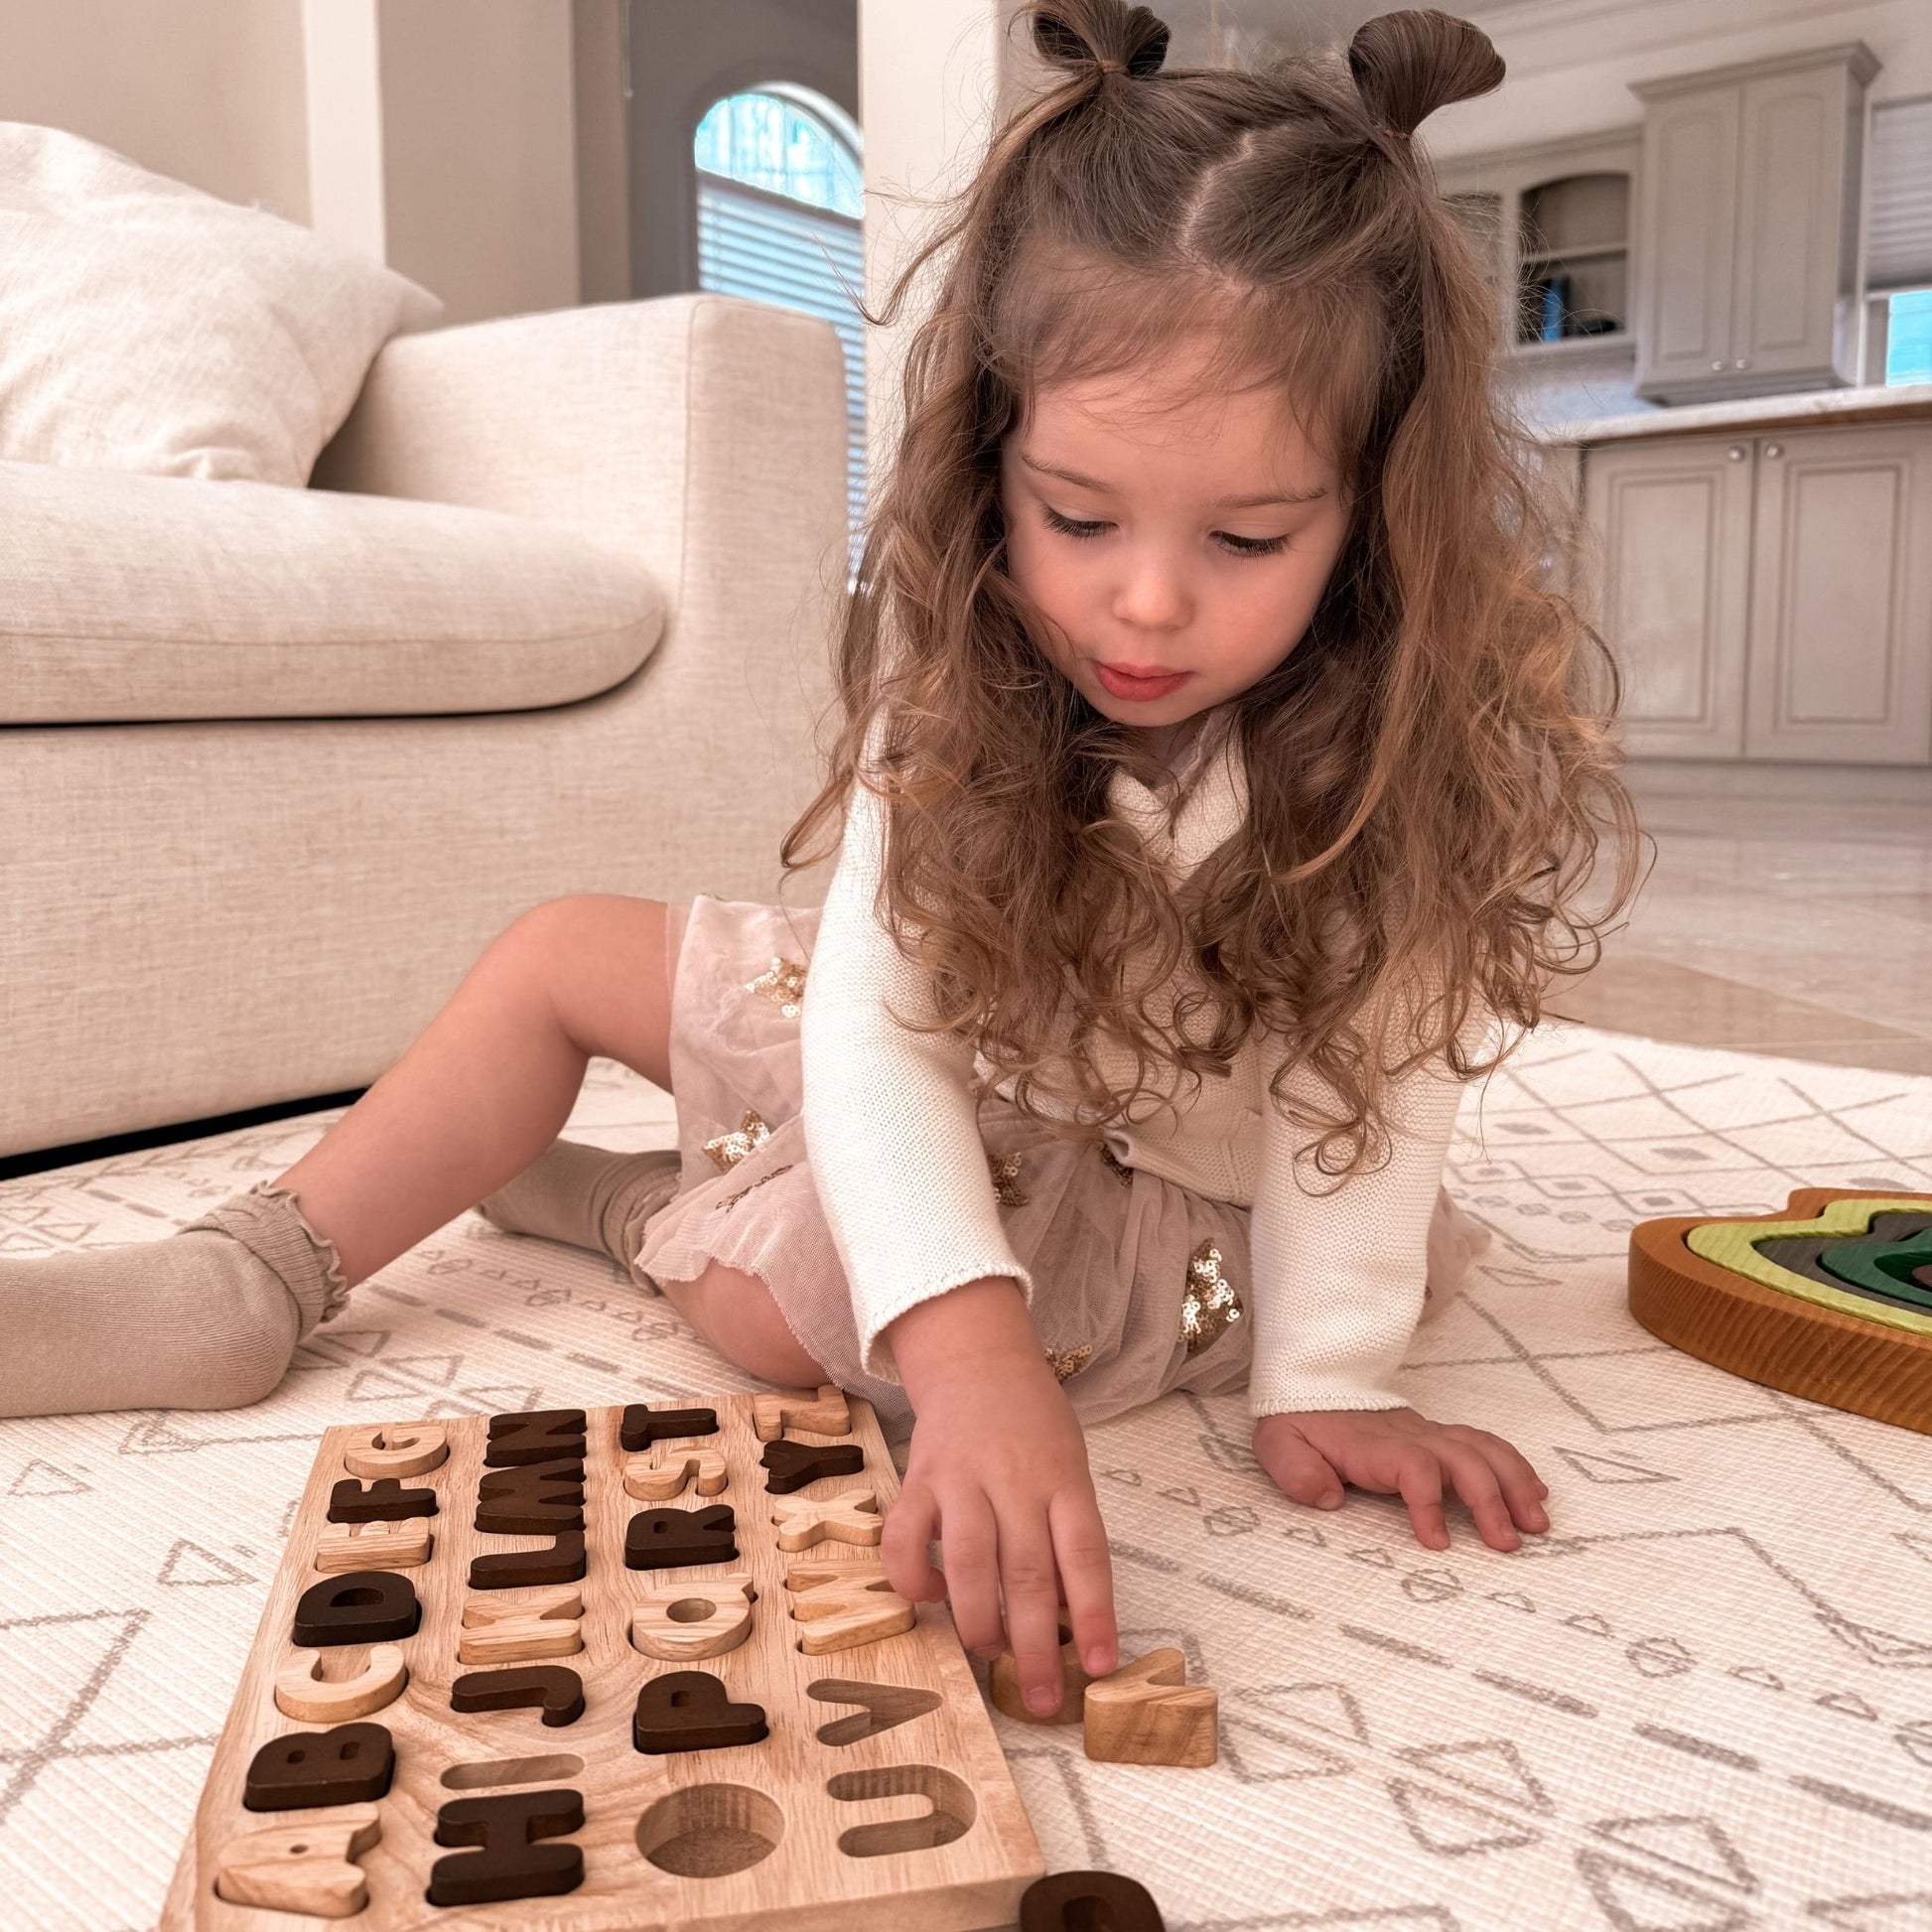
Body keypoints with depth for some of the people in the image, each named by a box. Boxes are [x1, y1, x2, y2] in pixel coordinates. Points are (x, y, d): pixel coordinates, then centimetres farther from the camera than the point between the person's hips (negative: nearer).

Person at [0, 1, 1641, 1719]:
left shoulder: (1434, 732, -29)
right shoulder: (959, 647, -23)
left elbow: (1369, 1087, -22)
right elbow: (878, 1007, -32)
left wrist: (1326, 1382, -29)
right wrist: (966, 1349, -47)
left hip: (1181, 1191, -3)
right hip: (954, 1074, 4)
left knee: (775, 1280, -26)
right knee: (559, 953, 0)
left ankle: (636, 1210, 11)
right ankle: (236, 1291, 9)